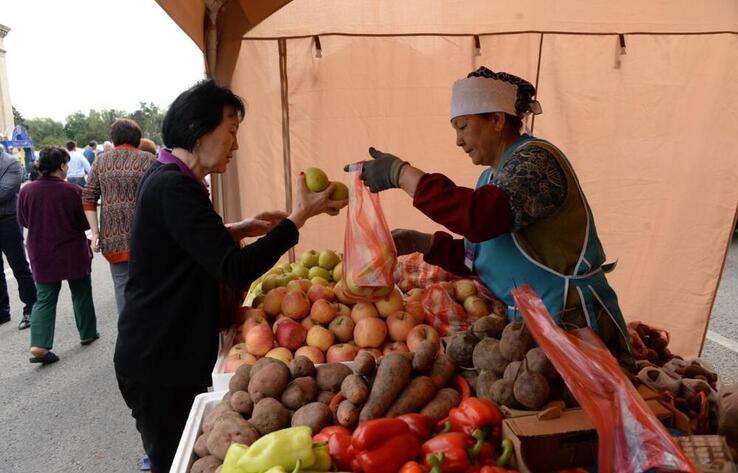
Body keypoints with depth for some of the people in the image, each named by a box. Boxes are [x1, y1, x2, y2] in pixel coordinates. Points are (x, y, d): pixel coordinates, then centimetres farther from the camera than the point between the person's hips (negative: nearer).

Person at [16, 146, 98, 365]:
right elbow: (85, 222, -8)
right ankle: (87, 333, 28)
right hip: (73, 254, -3)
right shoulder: (73, 191, -17)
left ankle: (39, 345, -2)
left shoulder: (26, 191, -6)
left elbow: (23, 221, 7)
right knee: (81, 293, 15)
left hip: (41, 255, 3)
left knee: (45, 299, 9)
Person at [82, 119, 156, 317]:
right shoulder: (148, 159, -1)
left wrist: (95, 233, 6)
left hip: (113, 236, 3)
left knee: (122, 286, 11)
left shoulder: (101, 160, 9)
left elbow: (88, 199, 5)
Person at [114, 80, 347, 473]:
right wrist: (300, 216, -23)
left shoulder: (166, 178, 8)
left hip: (169, 355, 9)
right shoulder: (173, 186, -23)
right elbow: (236, 271, -29)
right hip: (159, 366, -9)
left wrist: (242, 229, 7)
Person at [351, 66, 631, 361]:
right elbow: (477, 256, 13)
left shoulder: (536, 159, -15)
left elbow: (479, 217, -34)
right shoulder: (490, 177, 12)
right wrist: (420, 243, 0)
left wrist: (401, 173, -29)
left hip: (571, 325, -7)